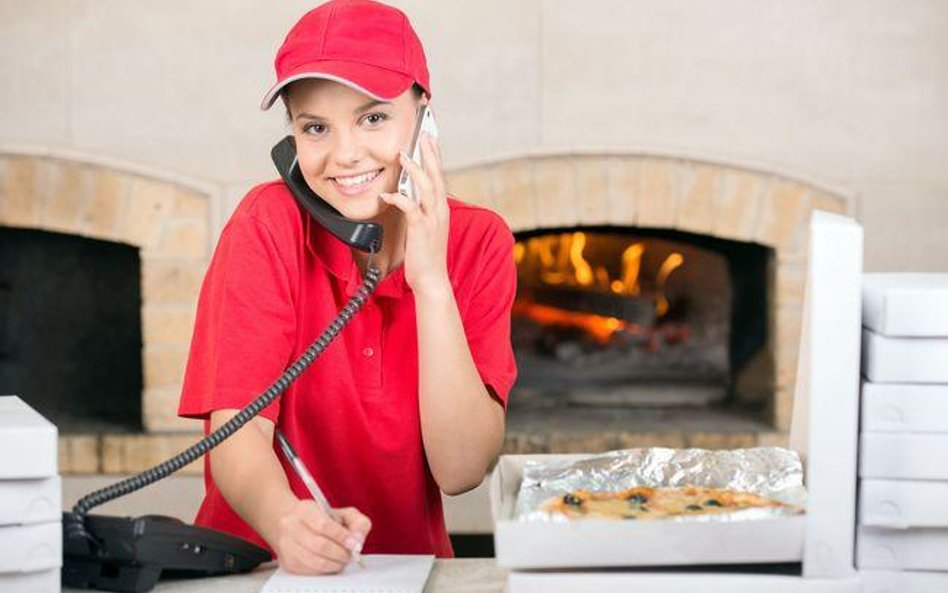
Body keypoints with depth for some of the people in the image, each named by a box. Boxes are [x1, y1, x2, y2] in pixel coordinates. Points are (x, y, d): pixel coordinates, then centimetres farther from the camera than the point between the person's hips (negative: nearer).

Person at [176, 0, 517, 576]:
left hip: (410, 564, 1)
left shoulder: (478, 243, -3)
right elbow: (237, 429, -15)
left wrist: (430, 281, -17)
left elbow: (461, 470, -10)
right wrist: (285, 520, -35)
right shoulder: (270, 224, -8)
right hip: (258, 565, -1)